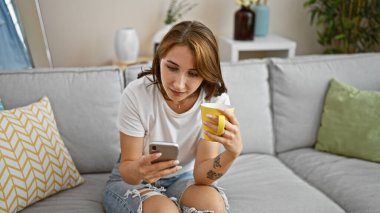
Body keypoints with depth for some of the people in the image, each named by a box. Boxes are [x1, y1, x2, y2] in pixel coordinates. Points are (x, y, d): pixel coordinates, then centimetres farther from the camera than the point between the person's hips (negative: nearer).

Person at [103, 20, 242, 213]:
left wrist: (232, 152, -41)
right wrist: (138, 169, -41)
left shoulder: (216, 98, -20)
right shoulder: (136, 94, -25)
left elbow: (201, 175, -21)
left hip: (183, 179, 3)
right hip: (132, 181, -2)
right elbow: (126, 170, -17)